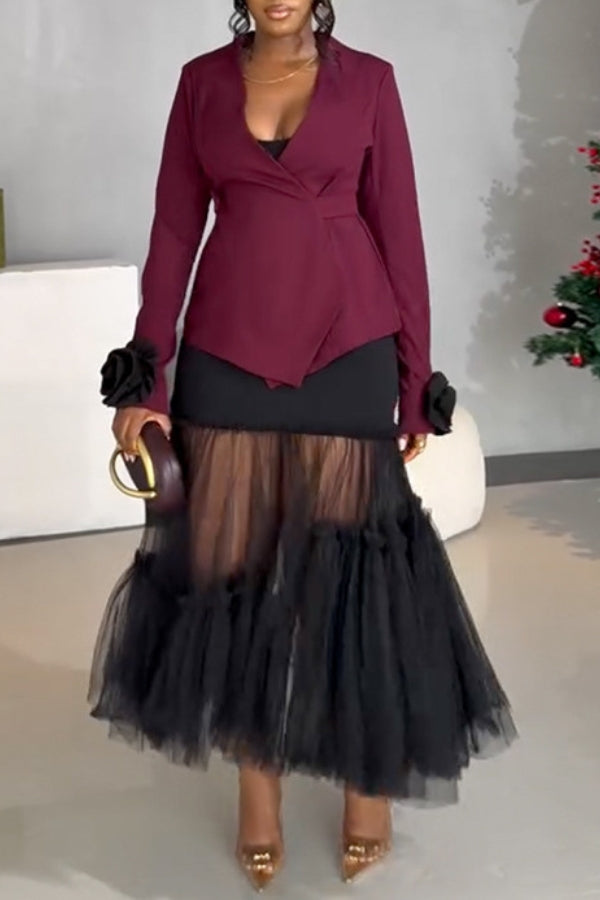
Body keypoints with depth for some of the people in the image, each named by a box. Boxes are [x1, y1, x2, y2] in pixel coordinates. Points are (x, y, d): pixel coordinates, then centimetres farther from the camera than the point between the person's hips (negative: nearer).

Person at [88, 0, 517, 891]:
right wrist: (145, 375, 0)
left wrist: (415, 382, 0)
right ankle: (257, 782, 21)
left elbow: (398, 229, 1)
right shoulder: (203, 81, 6)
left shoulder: (368, 81, 2)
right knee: (237, 559, 6)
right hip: (228, 347, 2)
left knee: (349, 559, 3)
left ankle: (369, 774, 21)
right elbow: (175, 229, 5)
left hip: (344, 344, -2)